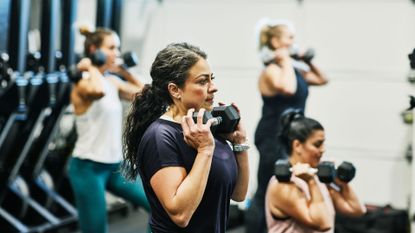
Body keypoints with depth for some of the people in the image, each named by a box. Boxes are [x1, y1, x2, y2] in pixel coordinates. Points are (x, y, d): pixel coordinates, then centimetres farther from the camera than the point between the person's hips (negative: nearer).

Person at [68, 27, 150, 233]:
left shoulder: (113, 82, 8)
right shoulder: (83, 85, -15)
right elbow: (99, 91, -40)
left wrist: (125, 72, 11)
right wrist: (91, 67, -22)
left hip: (115, 165, 8)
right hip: (88, 167, -8)